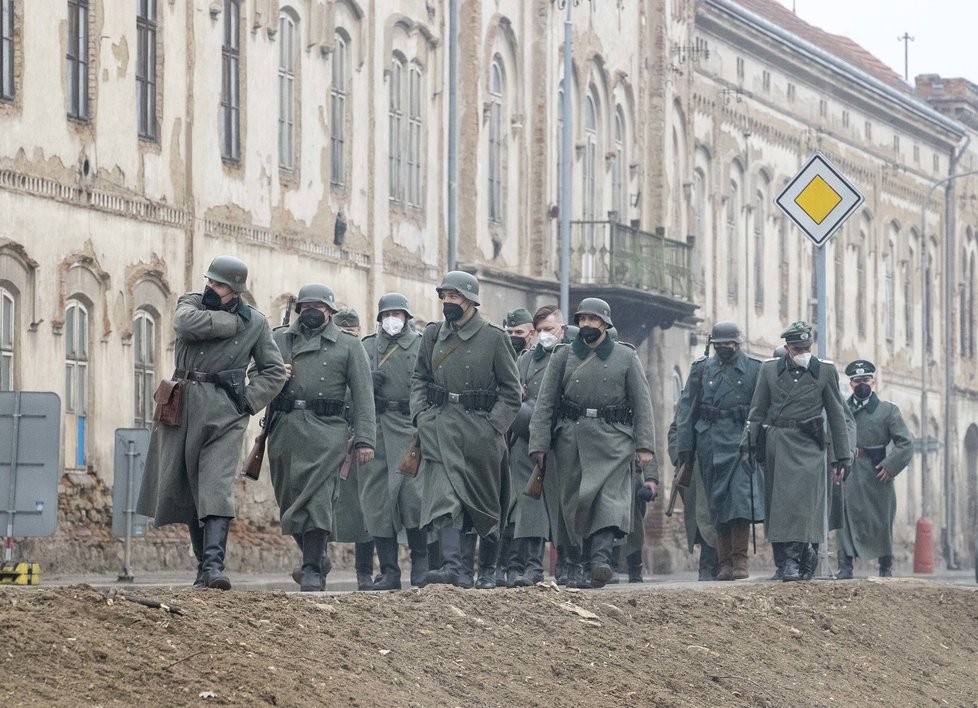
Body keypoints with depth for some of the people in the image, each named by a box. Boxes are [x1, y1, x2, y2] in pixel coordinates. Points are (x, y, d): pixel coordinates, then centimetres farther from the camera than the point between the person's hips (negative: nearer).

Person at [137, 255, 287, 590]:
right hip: (183, 408, 3)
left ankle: (214, 566, -25)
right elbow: (187, 323, -16)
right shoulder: (191, 302, 8)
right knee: (184, 488, 6)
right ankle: (204, 562, 17)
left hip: (225, 415, -3)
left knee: (217, 489, -16)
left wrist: (248, 399, -3)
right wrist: (234, 322, -9)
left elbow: (274, 371, 11)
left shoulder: (255, 323, 5)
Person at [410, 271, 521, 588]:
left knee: (482, 503, 8)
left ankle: (487, 568, 24)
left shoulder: (494, 337, -2)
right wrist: (420, 414, 5)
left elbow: (510, 391, 0)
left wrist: (493, 426, -8)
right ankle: (452, 565, -23)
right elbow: (419, 377, 20)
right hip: (440, 428, 2)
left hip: (479, 428, -2)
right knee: (443, 492, -15)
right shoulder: (433, 334, 9)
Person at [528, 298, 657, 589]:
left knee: (610, 495, -17)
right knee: (574, 500, 3)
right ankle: (576, 564, 12)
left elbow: (642, 404, 5)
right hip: (571, 439, 2)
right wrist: (539, 444, -1)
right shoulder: (563, 356, 10)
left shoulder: (626, 357, 7)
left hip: (612, 441, -2)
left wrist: (644, 446, -3)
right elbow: (545, 402, 7)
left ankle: (600, 558, -28)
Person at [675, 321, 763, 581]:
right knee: (718, 504, 3)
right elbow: (686, 408, 10)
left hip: (740, 442, -2)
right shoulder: (701, 369, 12)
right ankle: (725, 562, 7)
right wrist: (684, 446, 4)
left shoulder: (754, 369, 6)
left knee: (741, 496, -14)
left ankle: (740, 560, -10)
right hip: (710, 442, 2)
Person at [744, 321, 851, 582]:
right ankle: (804, 550, 21)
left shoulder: (825, 370, 4)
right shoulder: (769, 369, 8)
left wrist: (843, 457, 5)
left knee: (801, 499, -14)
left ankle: (793, 559, -14)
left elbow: (836, 414, 7)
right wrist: (748, 444, 1)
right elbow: (757, 411, 12)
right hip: (776, 443, 3)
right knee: (778, 500, 4)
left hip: (808, 445, -3)